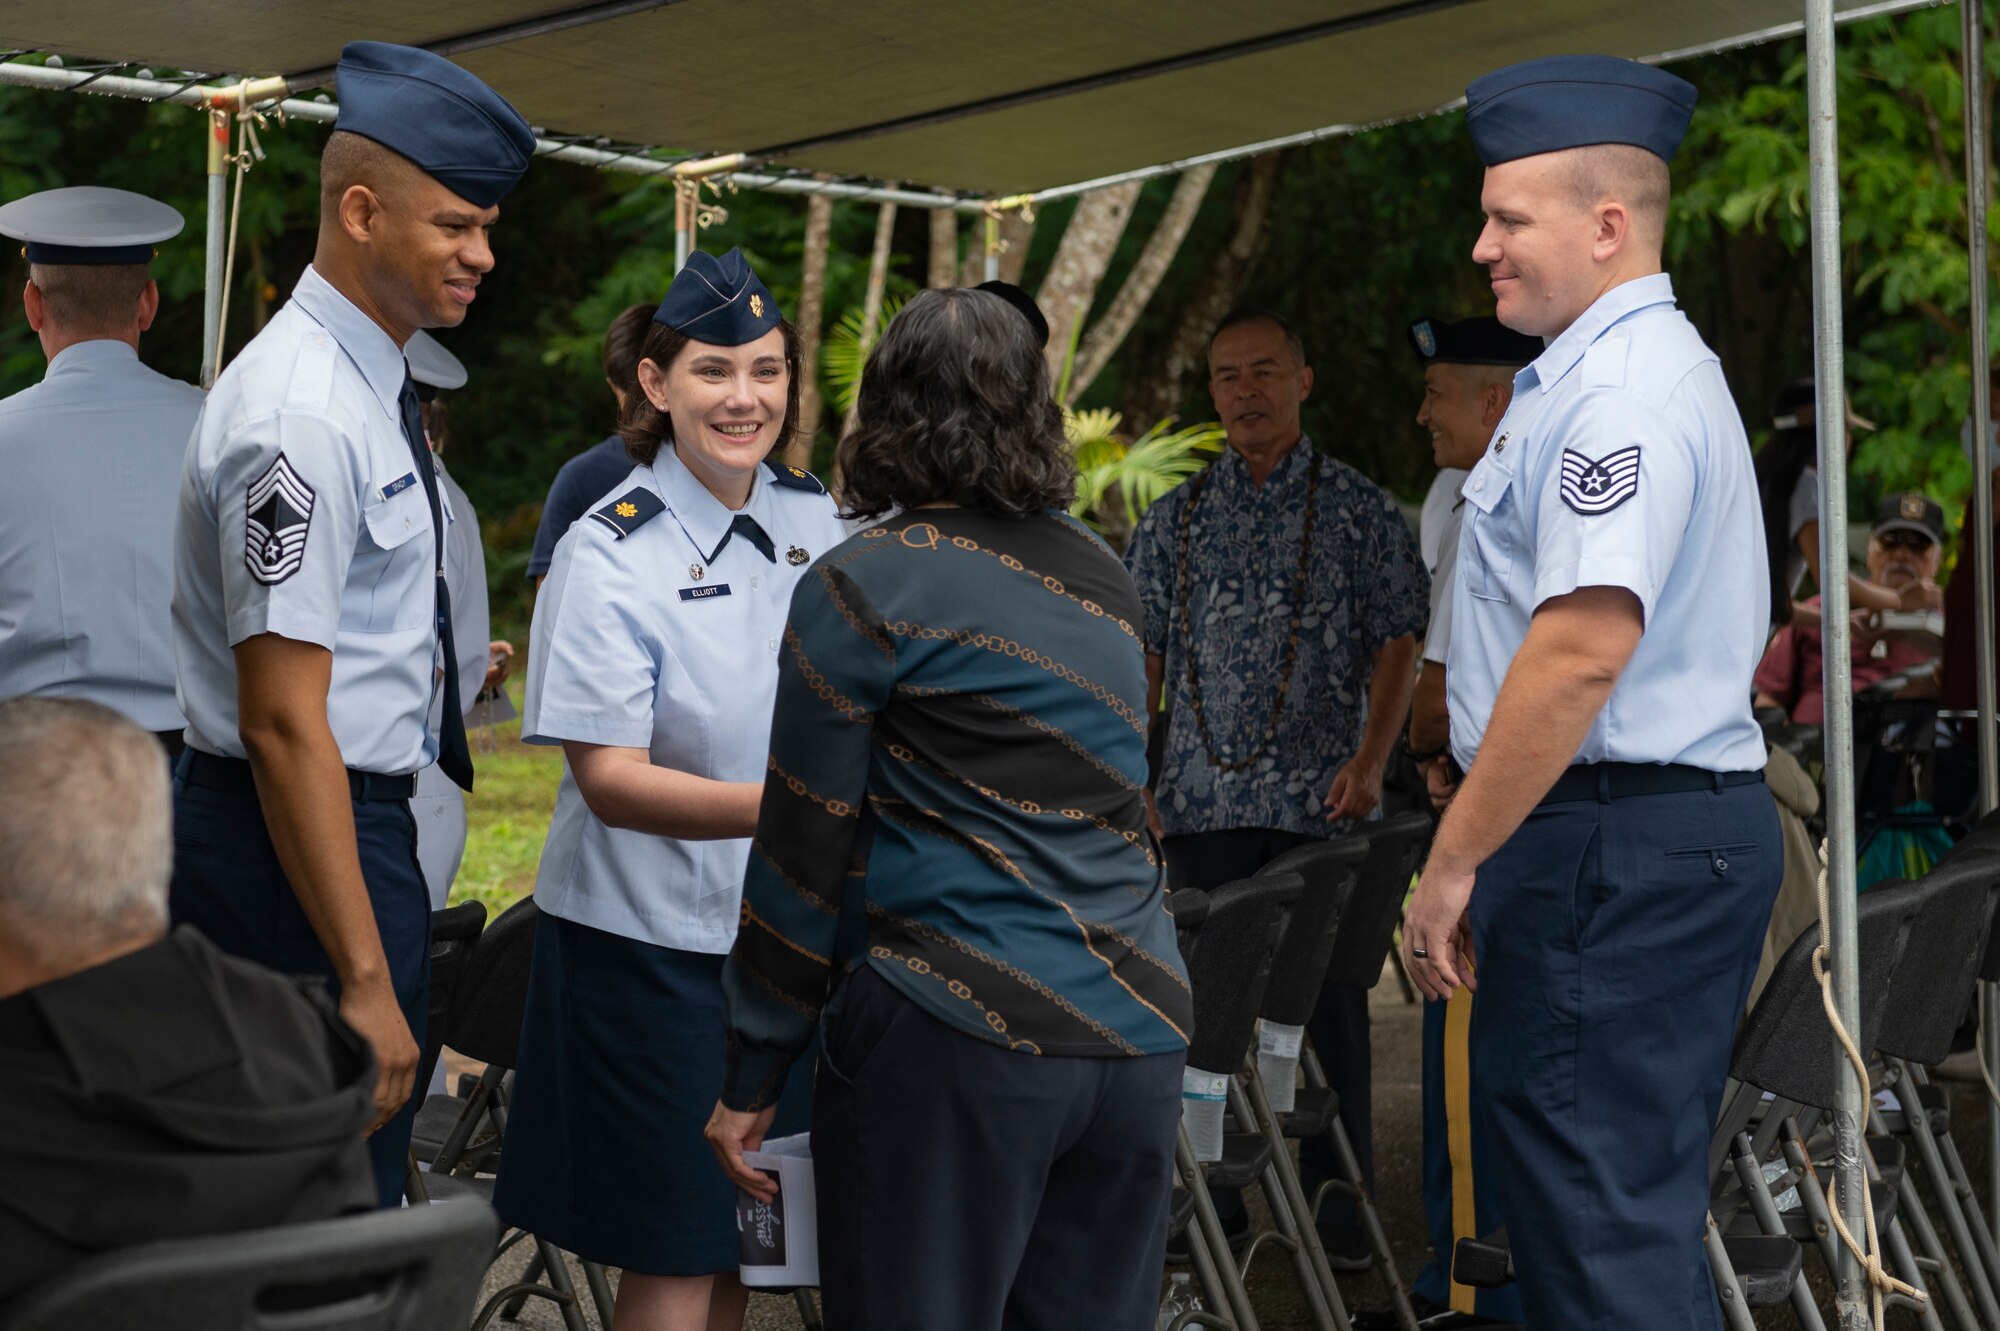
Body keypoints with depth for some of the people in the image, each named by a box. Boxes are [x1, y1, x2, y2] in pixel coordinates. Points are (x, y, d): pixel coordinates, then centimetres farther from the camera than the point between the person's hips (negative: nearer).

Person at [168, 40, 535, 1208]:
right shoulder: (304, 417, -20)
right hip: (291, 840, -10)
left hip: (364, 816, 10)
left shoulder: (374, 387, 10)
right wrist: (365, 981, -24)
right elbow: (283, 723, -24)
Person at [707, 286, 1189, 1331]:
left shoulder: (865, 587, -3)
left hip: (960, 1040, -6)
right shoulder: (1100, 576, 15)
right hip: (1139, 1029, 6)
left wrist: (752, 1080, 2)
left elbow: (803, 848, -4)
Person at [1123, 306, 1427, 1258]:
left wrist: (1369, 762, -12)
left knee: (1329, 1003, 0)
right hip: (1203, 799, 3)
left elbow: (1396, 645, 0)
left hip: (1321, 800, -3)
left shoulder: (1358, 510, 3)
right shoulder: (1174, 519, 12)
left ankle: (1338, 1211, 8)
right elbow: (1143, 655, 14)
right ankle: (1208, 1204, 14)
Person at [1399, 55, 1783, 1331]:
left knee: (1601, 1218, -8)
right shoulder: (1639, 370, 19)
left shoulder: (1621, 391, -15)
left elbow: (1583, 653, -24)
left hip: (1615, 844, -11)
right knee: (1639, 1201, 15)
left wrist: (1454, 863, -19)